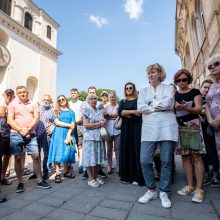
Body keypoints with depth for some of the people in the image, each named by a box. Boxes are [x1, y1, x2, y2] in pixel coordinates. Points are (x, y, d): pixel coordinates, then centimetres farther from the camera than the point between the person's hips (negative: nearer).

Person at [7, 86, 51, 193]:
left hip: (31, 134, 1)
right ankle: (20, 183, 18)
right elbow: (10, 120, -1)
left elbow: (36, 117, 1)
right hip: (16, 134, 0)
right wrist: (21, 130, -12)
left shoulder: (33, 104, 10)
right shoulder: (12, 104, 7)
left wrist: (28, 129, -12)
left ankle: (40, 181, 10)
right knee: (17, 158, 5)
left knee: (36, 156, -1)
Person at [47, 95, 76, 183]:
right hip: (58, 134, -2)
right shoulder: (56, 111, 9)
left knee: (67, 152, 3)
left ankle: (66, 171, 16)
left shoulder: (71, 112, 12)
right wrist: (69, 125, -6)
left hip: (68, 134, 2)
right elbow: (57, 122, -5)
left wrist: (69, 134, -11)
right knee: (58, 152, -6)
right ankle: (57, 174, -3)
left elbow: (73, 125, 3)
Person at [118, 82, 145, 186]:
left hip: (136, 128, -4)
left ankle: (137, 177, 3)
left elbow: (139, 113, -10)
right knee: (126, 151, 4)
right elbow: (120, 112, -4)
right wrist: (133, 111, -12)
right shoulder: (123, 101, 15)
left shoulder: (138, 100, 4)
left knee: (136, 150, -5)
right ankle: (126, 176, 14)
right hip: (125, 129, 4)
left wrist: (126, 114, -9)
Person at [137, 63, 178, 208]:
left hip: (167, 128, -1)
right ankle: (152, 190, 18)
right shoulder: (144, 91, 17)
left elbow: (168, 104, -8)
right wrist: (159, 107, -2)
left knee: (166, 161, 4)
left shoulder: (169, 88, 11)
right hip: (149, 129, 2)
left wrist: (151, 104, 1)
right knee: (145, 161, -4)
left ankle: (164, 192, 22)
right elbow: (140, 108, 0)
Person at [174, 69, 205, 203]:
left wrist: (186, 108, -25)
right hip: (179, 127, 3)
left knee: (196, 156, -6)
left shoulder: (195, 92, 5)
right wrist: (176, 107, -10)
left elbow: (199, 109, -6)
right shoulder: (174, 94, 13)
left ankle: (199, 189, 2)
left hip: (193, 126, -3)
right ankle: (190, 186, 15)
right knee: (185, 156, 5)